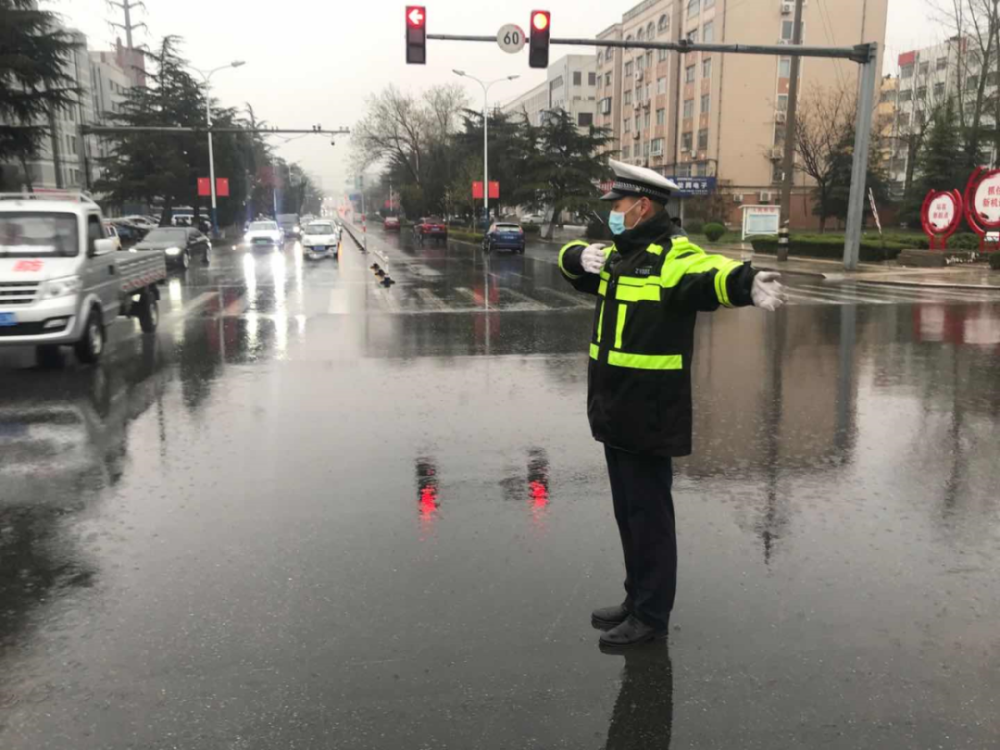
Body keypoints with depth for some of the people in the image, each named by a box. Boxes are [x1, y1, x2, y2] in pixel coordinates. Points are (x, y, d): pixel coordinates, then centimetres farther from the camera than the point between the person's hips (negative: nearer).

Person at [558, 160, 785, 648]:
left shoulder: (674, 255, -15)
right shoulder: (621, 255, 13)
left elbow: (709, 276, -35)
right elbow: (568, 262, 25)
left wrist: (746, 282, -57)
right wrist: (582, 256, 1)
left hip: (649, 416, -9)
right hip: (614, 412, 9)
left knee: (649, 514, 2)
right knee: (627, 512, 18)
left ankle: (651, 615, 16)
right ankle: (638, 599, 33)